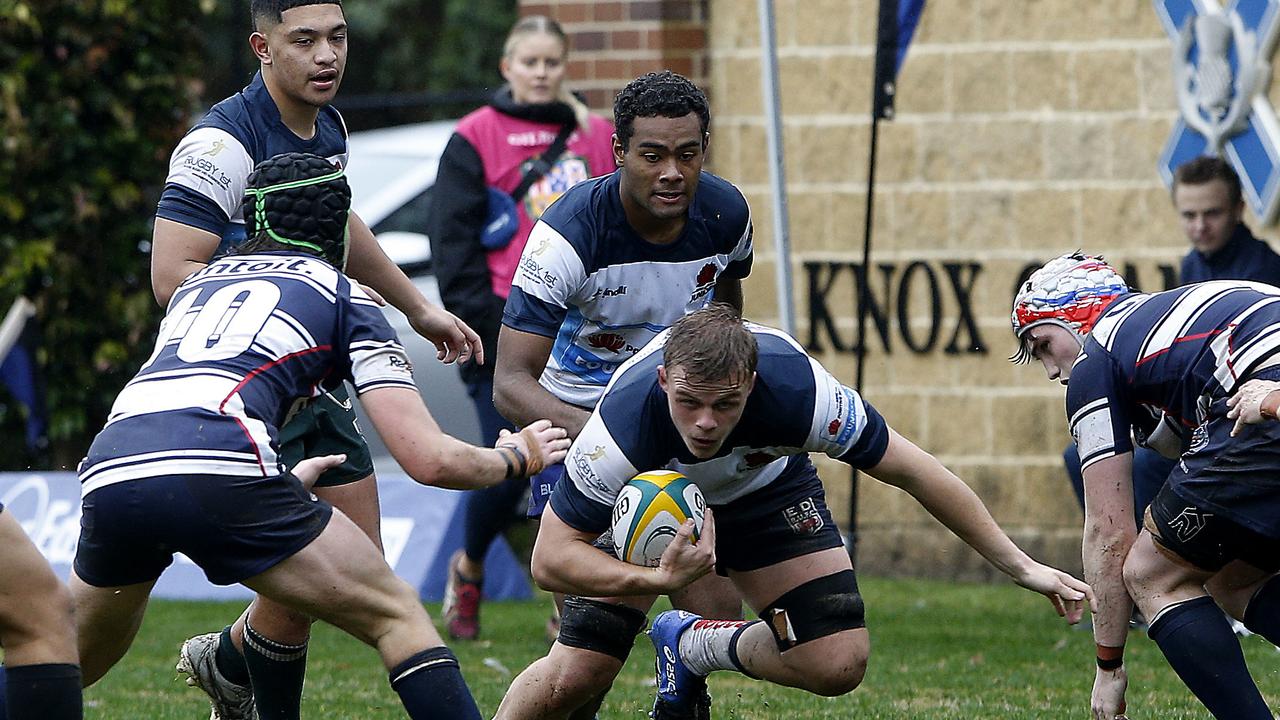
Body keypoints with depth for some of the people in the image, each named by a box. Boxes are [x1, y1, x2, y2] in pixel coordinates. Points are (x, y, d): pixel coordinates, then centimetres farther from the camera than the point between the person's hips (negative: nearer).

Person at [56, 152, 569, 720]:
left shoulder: (198, 284, 32)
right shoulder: (343, 296, 18)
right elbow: (429, 461, 12)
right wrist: (514, 457, 32)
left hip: (107, 473, 5)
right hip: (218, 472, -5)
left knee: (74, 663, 28)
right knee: (400, 619, 8)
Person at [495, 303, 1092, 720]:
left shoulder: (799, 391, -38)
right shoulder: (624, 421, -42)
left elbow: (913, 472, -22)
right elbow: (550, 558, -33)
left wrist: (1020, 566, -17)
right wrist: (658, 579, -50)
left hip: (764, 488, 2)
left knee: (838, 664, -12)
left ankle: (692, 645, 14)